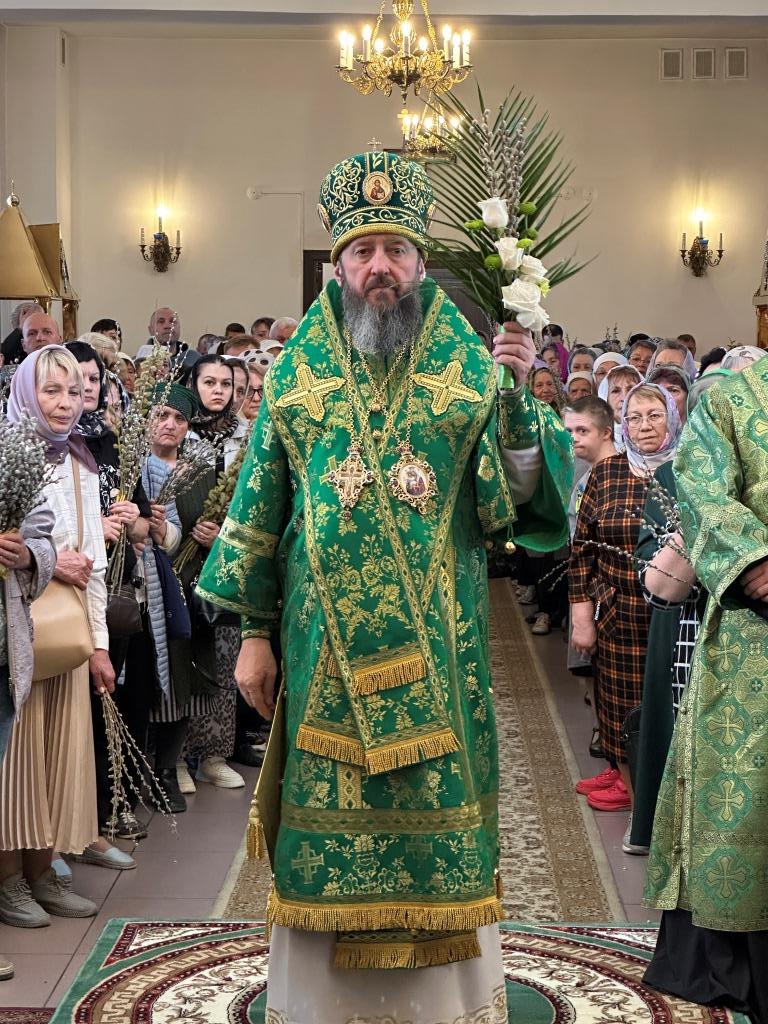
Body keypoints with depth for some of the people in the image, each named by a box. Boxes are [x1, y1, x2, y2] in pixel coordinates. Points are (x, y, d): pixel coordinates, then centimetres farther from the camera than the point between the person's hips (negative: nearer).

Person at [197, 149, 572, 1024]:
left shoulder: (468, 364, 2)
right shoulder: (297, 371, 5)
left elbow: (511, 499, -4)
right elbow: (260, 502, 6)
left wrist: (516, 399, -20)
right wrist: (254, 631, 2)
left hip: (433, 644, 0)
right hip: (327, 642, 1)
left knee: (438, 805, 5)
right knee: (329, 808, 5)